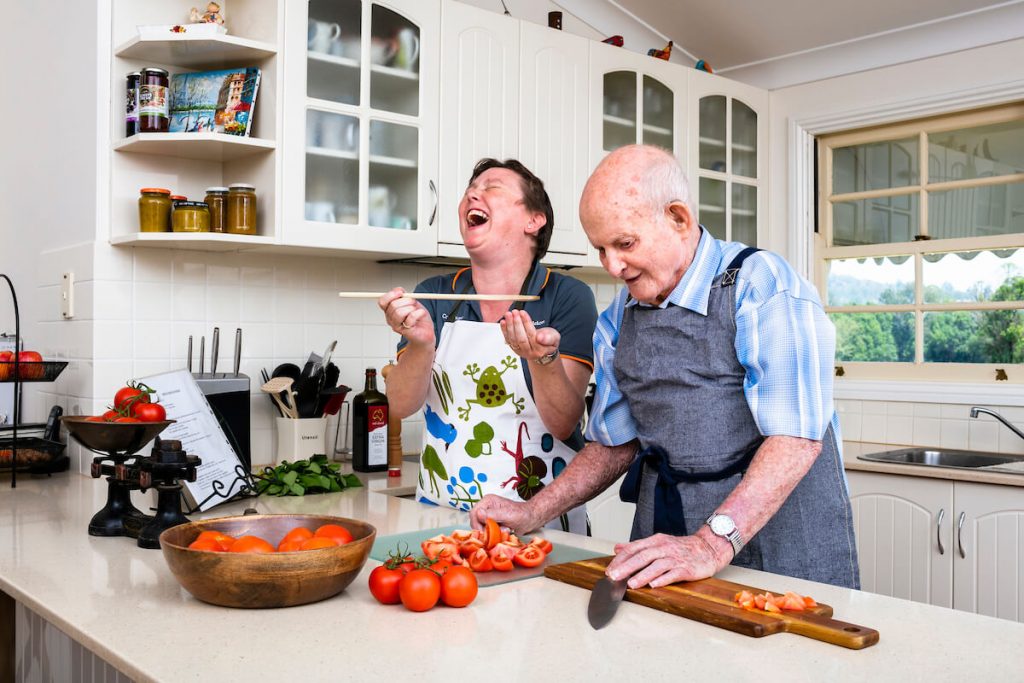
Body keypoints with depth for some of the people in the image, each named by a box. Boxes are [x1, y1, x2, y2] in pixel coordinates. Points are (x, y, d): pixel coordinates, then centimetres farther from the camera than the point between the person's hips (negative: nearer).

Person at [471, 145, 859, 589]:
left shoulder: (763, 286, -11)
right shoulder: (617, 321, 8)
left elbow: (797, 436, -20)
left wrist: (711, 545, -28)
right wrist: (533, 513, 4)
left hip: (777, 527, -4)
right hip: (665, 526, 5)